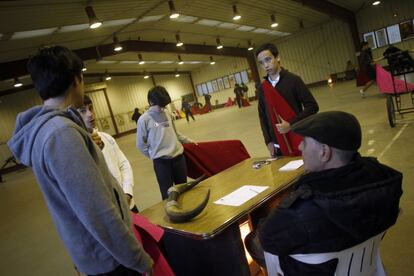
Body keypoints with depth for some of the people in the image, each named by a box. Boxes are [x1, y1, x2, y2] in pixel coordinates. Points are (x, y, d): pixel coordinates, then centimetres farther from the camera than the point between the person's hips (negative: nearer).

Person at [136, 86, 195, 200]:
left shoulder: (168, 114, 6)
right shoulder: (144, 119, -8)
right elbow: (141, 144, -3)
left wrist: (187, 140, 17)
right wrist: (155, 155, -1)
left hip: (178, 156, 5)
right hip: (161, 161, -5)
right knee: (168, 193, 2)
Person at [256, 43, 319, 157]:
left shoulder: (293, 80, -5)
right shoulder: (262, 88, 5)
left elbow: (312, 106, -8)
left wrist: (291, 124, -17)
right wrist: (268, 141, 4)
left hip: (299, 142, -3)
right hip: (278, 146, 3)